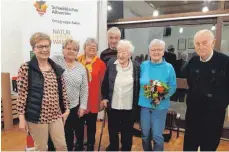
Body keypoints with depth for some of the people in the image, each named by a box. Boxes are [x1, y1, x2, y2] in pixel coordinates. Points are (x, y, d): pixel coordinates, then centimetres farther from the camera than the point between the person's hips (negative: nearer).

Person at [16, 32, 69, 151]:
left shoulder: (57, 68, 6)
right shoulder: (26, 68, -8)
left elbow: (62, 90, 10)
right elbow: (22, 94, -8)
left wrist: (66, 108, 8)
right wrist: (21, 117, -9)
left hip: (56, 115, 4)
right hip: (36, 116, -4)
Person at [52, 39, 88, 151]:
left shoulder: (81, 68, 4)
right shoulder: (55, 61, -5)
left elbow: (84, 89, 6)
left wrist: (83, 106, 3)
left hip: (74, 107, 3)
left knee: (69, 133, 18)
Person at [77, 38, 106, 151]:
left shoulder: (100, 63, -3)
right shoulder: (77, 61, 0)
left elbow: (103, 82, -2)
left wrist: (103, 98, -3)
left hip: (93, 99, -1)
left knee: (91, 123, 13)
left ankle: (90, 145, 35)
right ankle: (79, 143, 40)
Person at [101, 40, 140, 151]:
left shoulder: (136, 66, -6)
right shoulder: (111, 63, -4)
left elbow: (138, 86, 0)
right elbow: (105, 82, 4)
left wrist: (137, 103, 1)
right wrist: (105, 97, 3)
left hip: (129, 107, -1)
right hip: (113, 105, 2)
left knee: (127, 132, 17)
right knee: (113, 130, 20)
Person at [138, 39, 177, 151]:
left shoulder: (168, 67, -5)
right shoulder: (143, 65, 1)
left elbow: (173, 87, -4)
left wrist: (162, 97, -19)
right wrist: (141, 97, -1)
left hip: (160, 106, -2)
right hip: (144, 104, 2)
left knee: (157, 136, 5)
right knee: (145, 135, 15)